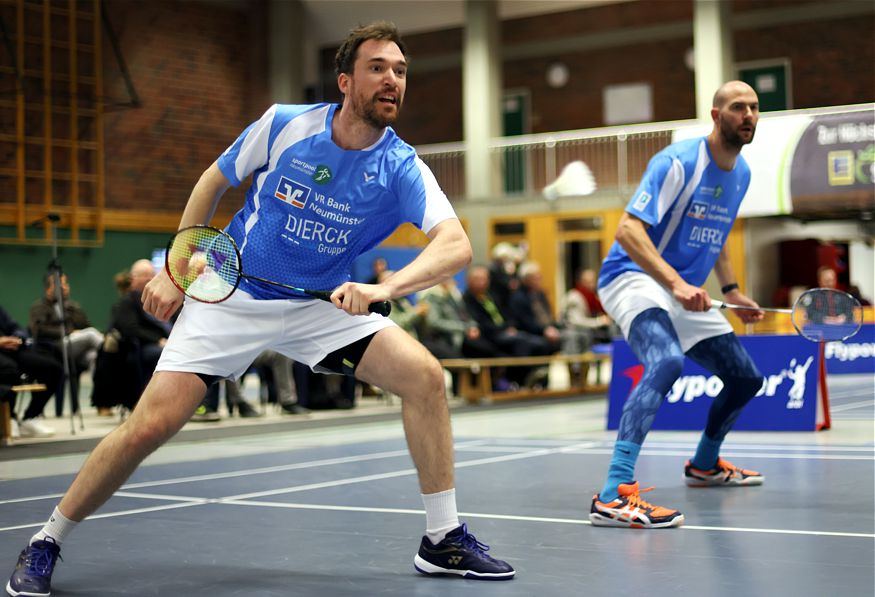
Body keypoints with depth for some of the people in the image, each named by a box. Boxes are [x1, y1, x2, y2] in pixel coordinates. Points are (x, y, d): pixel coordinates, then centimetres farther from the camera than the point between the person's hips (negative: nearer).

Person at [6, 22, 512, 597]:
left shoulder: (402, 169, -14)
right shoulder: (283, 124, -13)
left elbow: (457, 244, -29)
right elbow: (214, 181, 4)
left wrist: (383, 287, -45)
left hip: (324, 305, 2)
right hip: (231, 296, -2)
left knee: (424, 375, -17)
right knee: (150, 424, -13)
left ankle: (443, 539, -3)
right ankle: (46, 543, 8)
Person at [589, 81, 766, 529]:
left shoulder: (741, 174, 9)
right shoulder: (677, 162, -18)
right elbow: (628, 230, -26)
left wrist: (732, 291, 15)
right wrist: (675, 283, -36)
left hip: (686, 294, 9)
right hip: (633, 278, -9)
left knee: (746, 377, 14)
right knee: (667, 361, -37)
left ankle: (705, 464, 41)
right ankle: (614, 495, -45)